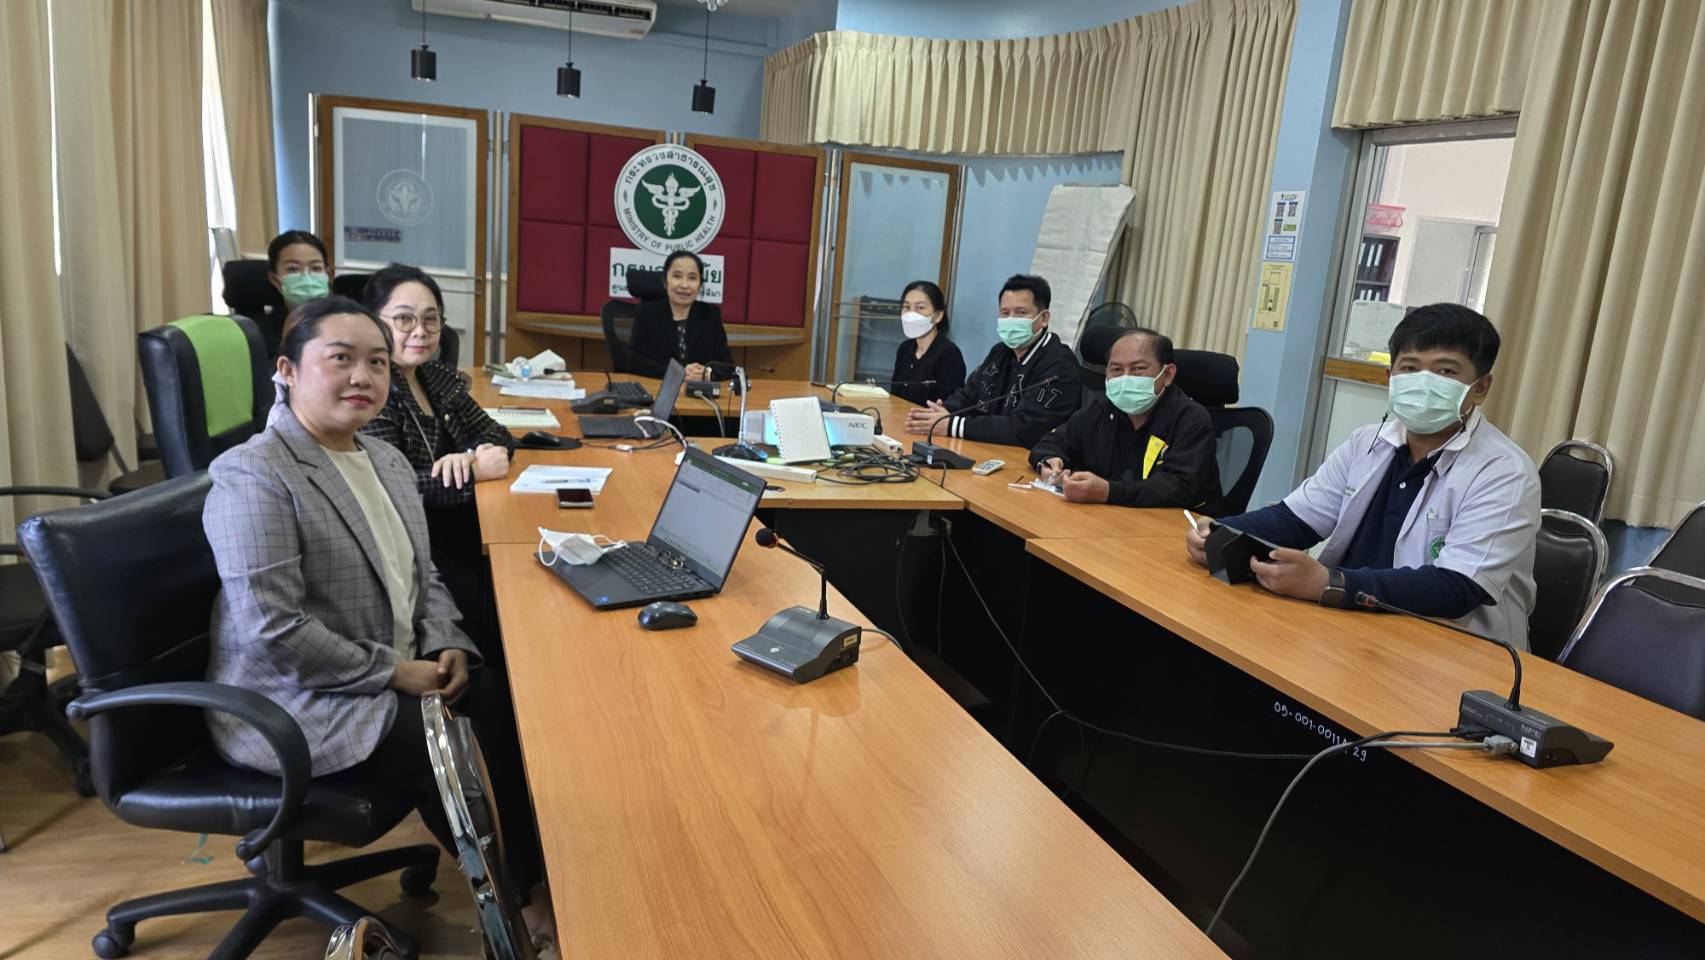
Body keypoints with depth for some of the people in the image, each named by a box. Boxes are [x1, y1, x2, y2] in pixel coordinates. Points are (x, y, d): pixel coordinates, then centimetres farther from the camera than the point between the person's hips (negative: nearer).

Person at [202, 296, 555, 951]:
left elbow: (423, 578, 15)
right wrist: (395, 671, -19)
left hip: (398, 678, 8)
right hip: (294, 705, -7)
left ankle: (545, 873, -1)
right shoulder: (254, 475, -17)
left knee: (504, 703, -13)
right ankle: (519, 898, 0)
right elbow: (273, 632, -23)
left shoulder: (387, 460, 9)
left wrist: (447, 646, -4)